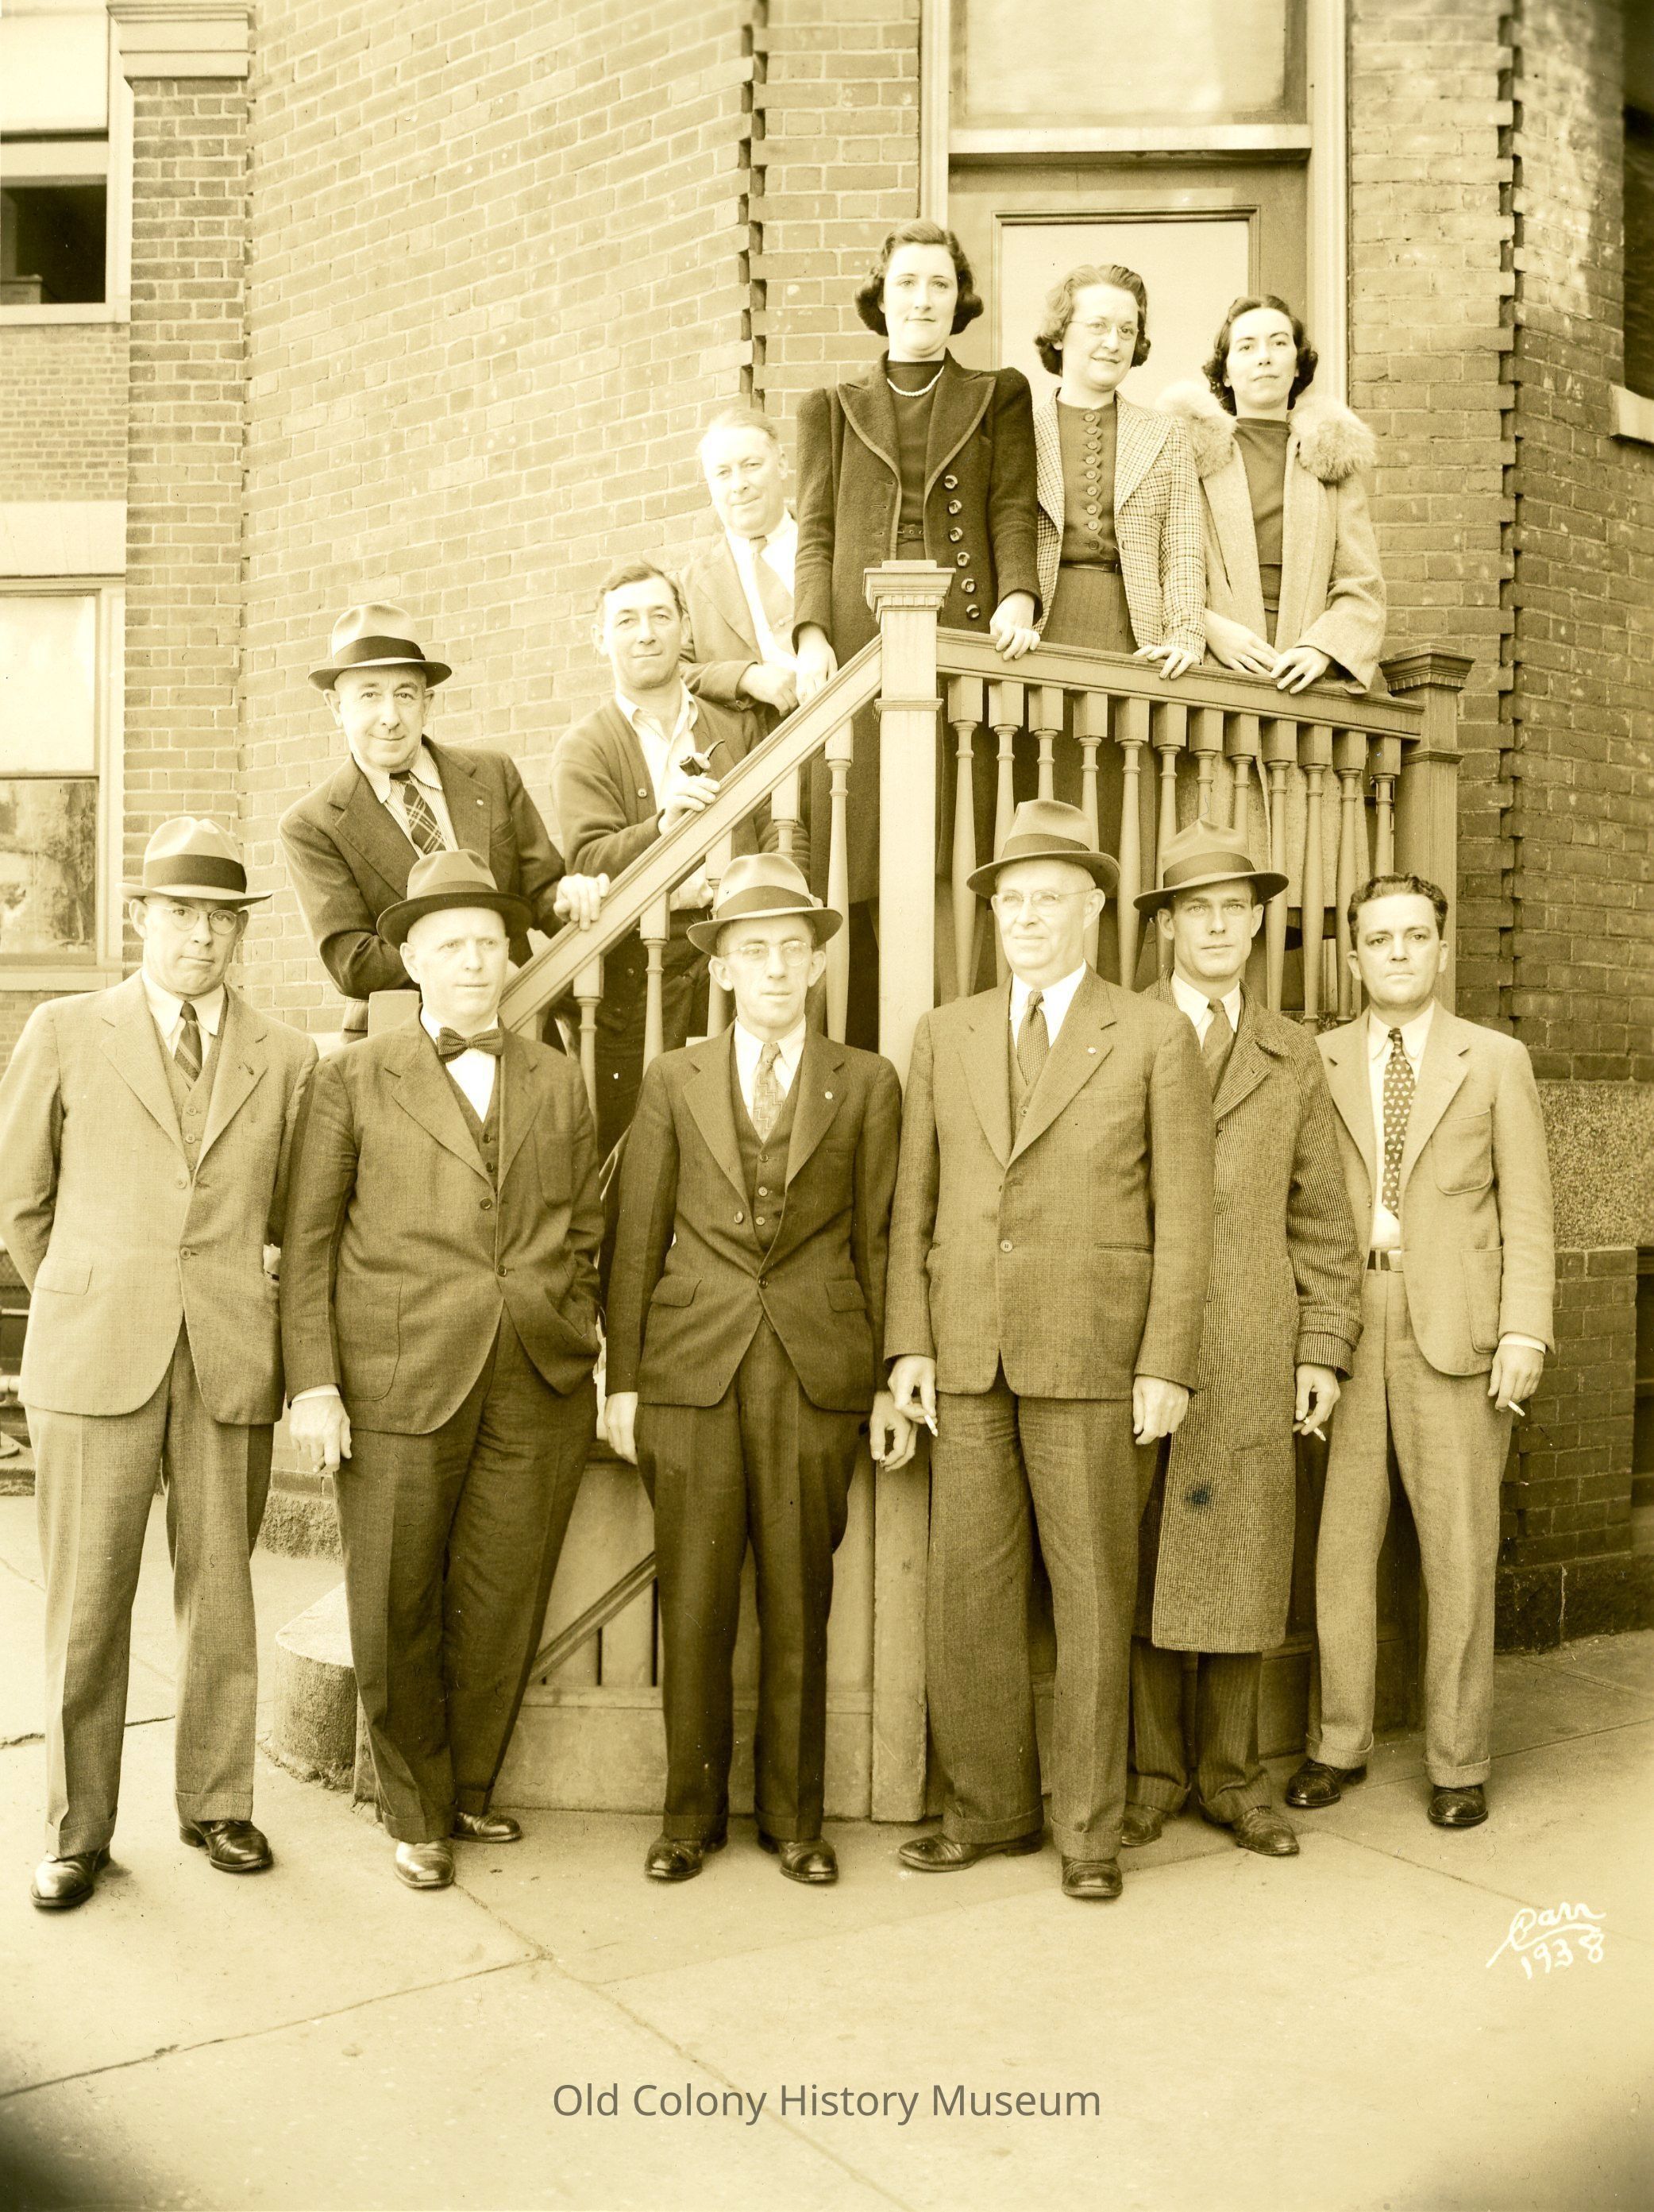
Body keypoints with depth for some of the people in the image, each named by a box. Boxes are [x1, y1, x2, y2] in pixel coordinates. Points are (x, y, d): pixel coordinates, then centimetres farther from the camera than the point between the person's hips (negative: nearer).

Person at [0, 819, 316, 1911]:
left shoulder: (288, 1058, 6)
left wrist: (240, 1292, 12)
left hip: (233, 1365, 1)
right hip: (95, 1361, -1)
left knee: (221, 1597, 9)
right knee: (88, 1605, 4)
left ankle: (218, 1805, 26)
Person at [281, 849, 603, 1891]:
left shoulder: (561, 1082, 12)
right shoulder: (354, 1080, 6)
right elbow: (309, 1243, 3)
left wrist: (578, 1353, 7)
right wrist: (313, 1381, -4)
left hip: (541, 1392, 2)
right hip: (399, 1386, -2)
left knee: (501, 1608, 7)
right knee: (396, 1613, 5)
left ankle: (472, 1790, 30)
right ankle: (419, 1814, 25)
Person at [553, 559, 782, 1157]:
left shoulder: (736, 728, 18)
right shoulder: (584, 748, 7)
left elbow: (776, 830, 10)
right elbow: (589, 862, -7)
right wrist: (661, 827, -24)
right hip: (637, 966, -2)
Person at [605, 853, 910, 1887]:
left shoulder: (868, 1083, 8)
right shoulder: (673, 1081, 9)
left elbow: (879, 1240, 6)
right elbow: (638, 1240, 7)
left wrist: (890, 1382, 2)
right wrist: (621, 1379, 3)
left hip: (818, 1371, 0)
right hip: (693, 1366, 1)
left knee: (800, 1604, 5)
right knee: (695, 1604, 4)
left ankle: (794, 1815, 20)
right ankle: (693, 1811, 19)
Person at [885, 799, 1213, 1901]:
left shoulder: (1155, 1037, 1)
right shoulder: (946, 1034, 10)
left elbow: (1184, 1216, -2)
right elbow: (915, 1201, 10)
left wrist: (1168, 1366, -9)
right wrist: (910, 1343, 2)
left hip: (1094, 1354, -3)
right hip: (968, 1356, 3)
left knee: (1093, 1594, 4)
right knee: (968, 1591, 6)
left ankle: (1090, 1826, 18)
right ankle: (989, 1806, 22)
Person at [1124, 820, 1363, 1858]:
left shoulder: (1293, 1055, 12)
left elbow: (1322, 1219, 11)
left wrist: (1324, 1350, 4)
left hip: (1251, 1363, 2)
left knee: (1241, 1568, 5)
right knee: (1140, 1571, 4)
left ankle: (1235, 1780, 19)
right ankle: (1154, 1773, 18)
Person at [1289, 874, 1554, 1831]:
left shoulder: (1496, 1061, 7)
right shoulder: (1317, 1063, 10)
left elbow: (1526, 1215, 4)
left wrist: (1525, 1331, -6)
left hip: (1454, 1335, -1)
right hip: (1343, 1327, 1)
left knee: (1460, 1554, 2)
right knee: (1340, 1544, 6)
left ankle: (1460, 1762, 15)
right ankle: (1339, 1743, 21)